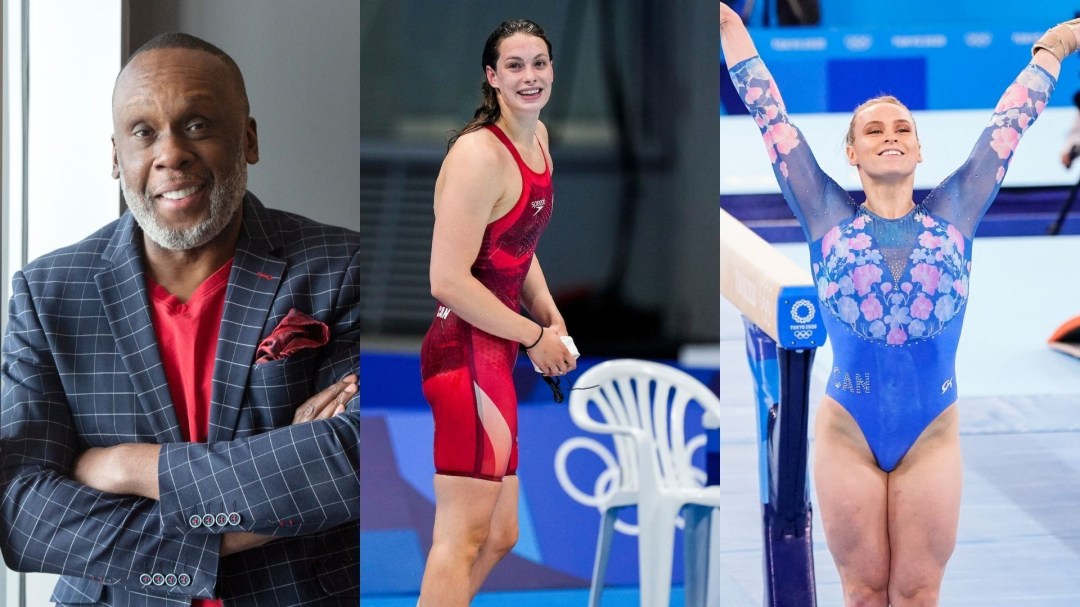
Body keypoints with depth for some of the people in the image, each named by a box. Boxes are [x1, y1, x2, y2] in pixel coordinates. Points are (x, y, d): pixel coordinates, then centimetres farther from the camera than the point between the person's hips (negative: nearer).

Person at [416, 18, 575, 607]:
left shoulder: (538, 137, 11)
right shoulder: (481, 154, -19)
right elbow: (449, 280, -23)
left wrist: (553, 320, 9)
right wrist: (535, 337, -13)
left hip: (495, 353, 10)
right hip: (469, 353, -10)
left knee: (499, 534, 16)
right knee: (464, 536, -7)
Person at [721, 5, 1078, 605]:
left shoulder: (953, 213, 5)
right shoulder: (828, 216, 3)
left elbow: (1010, 123, 14)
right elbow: (770, 115, 5)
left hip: (931, 438, 1)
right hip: (847, 435, -1)